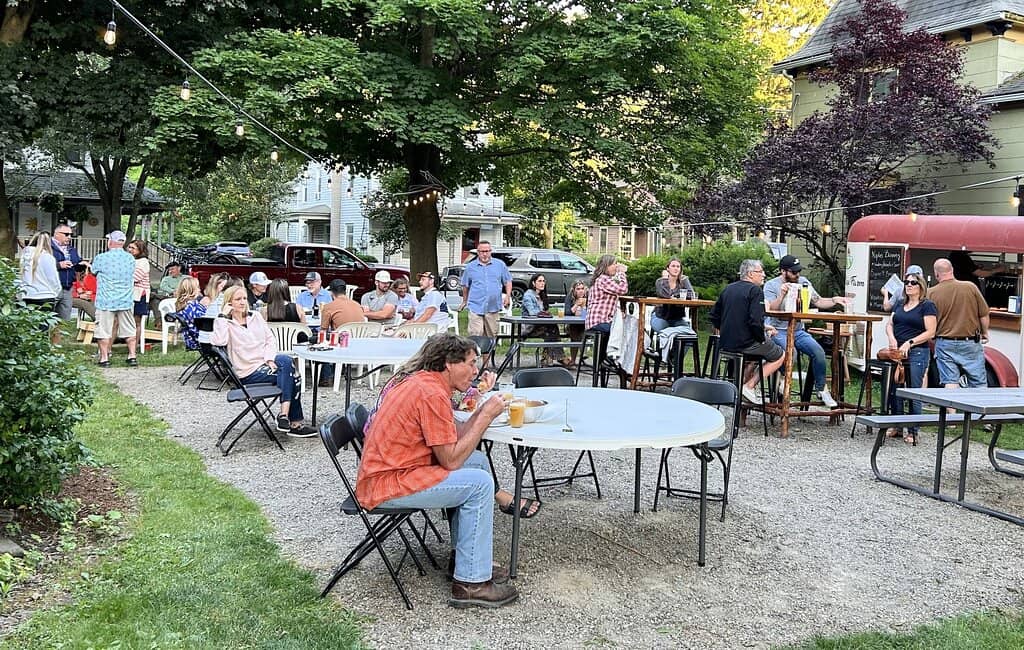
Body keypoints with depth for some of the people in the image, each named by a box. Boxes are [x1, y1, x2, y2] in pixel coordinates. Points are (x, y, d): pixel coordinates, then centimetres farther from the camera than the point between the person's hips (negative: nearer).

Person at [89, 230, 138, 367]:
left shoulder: (101, 258, -10)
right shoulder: (131, 258, 1)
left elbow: (93, 271, 8)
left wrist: (89, 265, 33)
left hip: (106, 301, -3)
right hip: (126, 301, 3)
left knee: (103, 330, 4)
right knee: (129, 330, 12)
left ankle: (104, 358, 5)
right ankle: (132, 356, 14)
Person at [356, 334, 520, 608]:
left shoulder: (421, 381, 11)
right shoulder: (432, 394, -20)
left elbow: (452, 441, 10)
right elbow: (451, 460, -20)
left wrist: (483, 410, 1)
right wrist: (486, 417, -14)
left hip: (389, 470, 11)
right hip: (385, 487, -11)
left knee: (478, 461, 12)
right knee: (479, 483, -15)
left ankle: (470, 559, 18)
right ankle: (471, 583, -8)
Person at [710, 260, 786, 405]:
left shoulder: (727, 289, 12)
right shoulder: (755, 291, -11)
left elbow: (714, 317, 15)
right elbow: (756, 321, -23)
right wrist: (762, 337, -6)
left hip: (725, 343, 8)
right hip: (745, 344, -8)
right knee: (781, 356, 12)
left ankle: (742, 382, 19)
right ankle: (749, 387, 0)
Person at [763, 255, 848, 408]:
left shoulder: (803, 282, 10)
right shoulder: (771, 285, -5)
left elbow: (818, 302, 11)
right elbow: (771, 309, -17)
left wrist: (835, 300, -6)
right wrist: (782, 295, -31)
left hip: (798, 331, 5)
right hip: (778, 331, -5)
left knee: (818, 351, -18)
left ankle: (821, 389, -1)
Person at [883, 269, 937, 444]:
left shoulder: (927, 306, -3)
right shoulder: (899, 303, 16)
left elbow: (930, 332, -9)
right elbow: (889, 324, 18)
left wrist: (910, 342, -16)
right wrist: (891, 337, -3)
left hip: (917, 353, -6)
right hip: (897, 351, 6)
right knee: (894, 390, 7)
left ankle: (913, 432, 2)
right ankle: (896, 426, 18)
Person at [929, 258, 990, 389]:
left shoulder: (932, 293, -7)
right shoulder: (970, 287, -6)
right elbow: (984, 314, 1)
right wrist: (985, 333, 17)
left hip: (945, 344, 0)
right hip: (971, 343, 0)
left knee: (950, 383, 3)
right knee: (979, 384, 8)